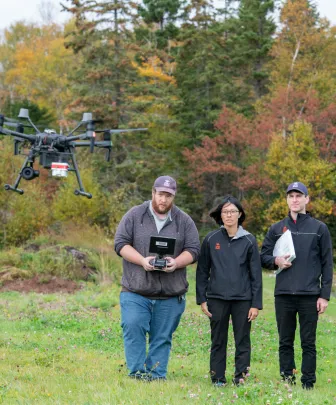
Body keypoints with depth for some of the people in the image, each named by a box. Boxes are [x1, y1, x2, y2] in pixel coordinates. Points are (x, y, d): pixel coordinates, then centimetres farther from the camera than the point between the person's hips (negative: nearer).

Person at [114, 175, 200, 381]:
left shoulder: (184, 221, 8)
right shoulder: (135, 216, 4)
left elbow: (193, 250, 7)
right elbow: (121, 243, 0)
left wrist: (176, 263, -14)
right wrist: (142, 260, -15)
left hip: (170, 294, 1)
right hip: (136, 290, -1)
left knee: (162, 337, 4)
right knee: (133, 328, -15)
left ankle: (157, 375, 10)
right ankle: (137, 372, -9)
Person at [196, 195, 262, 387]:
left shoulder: (249, 240, 2)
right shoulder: (211, 240, 4)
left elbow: (256, 274, 2)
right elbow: (202, 271, 8)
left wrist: (256, 304, -2)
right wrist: (202, 299, 3)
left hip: (243, 299, -1)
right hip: (217, 299, 1)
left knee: (243, 342, 1)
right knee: (218, 342, 6)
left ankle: (241, 379, 7)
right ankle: (218, 380, 13)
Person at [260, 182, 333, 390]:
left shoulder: (319, 228, 5)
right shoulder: (277, 229, 11)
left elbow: (327, 264, 4)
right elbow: (263, 256, 14)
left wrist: (324, 295, -3)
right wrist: (276, 260, -9)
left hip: (310, 295, -2)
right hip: (283, 295, 2)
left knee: (308, 343, 0)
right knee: (285, 343, 7)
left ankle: (308, 384, 5)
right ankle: (286, 383, 13)